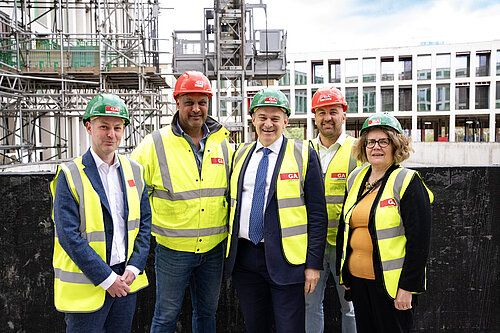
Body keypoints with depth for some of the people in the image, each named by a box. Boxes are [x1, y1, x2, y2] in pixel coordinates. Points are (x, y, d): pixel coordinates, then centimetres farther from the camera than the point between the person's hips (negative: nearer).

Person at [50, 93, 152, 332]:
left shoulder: (134, 171, 4)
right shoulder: (70, 176, -10)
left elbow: (144, 223, 7)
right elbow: (68, 235, -15)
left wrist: (134, 268, -4)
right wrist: (106, 278, -16)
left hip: (125, 280, 5)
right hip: (85, 286, -4)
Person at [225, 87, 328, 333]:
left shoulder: (303, 155, -3)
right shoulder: (240, 155, 11)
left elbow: (317, 214, -5)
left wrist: (314, 263, -9)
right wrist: (229, 252, 13)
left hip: (285, 258, -4)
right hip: (244, 257, 4)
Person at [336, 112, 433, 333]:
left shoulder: (407, 181, -10)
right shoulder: (356, 178, 8)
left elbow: (419, 239, -14)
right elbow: (344, 226, 15)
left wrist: (408, 287, -16)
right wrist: (343, 271, 14)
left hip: (391, 282, -6)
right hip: (357, 278, 6)